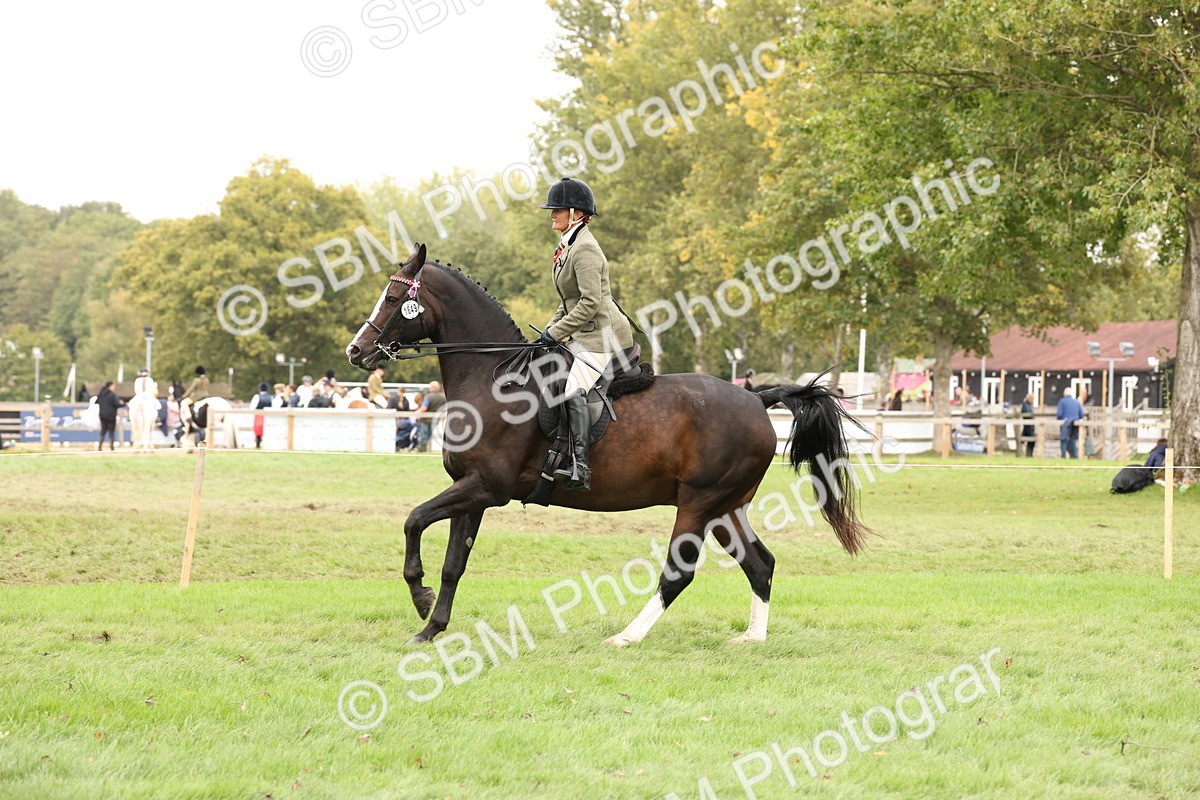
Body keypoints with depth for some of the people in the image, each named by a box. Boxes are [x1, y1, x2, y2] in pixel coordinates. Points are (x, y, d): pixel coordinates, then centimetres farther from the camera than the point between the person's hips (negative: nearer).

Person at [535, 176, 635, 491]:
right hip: (587, 336, 11)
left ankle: (580, 467, -30)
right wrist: (549, 331, 12)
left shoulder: (584, 249, -15)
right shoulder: (567, 246, 16)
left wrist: (556, 333, -17)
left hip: (604, 335, -11)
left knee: (573, 390, -24)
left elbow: (590, 302, -22)